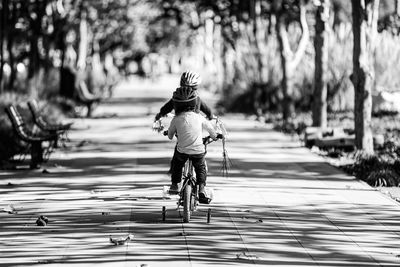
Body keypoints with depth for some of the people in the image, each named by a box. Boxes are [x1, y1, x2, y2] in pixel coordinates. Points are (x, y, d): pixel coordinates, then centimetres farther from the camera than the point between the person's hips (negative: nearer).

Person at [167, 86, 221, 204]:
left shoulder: (176, 119, -7)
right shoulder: (199, 117, -4)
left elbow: (170, 134, 8)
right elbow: (209, 127, 13)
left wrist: (171, 136, 34)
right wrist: (214, 136, 35)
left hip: (182, 151, 0)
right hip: (198, 150, 0)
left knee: (176, 163, 31)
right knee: (201, 168, 24)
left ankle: (174, 185, 32)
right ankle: (201, 189, 8)